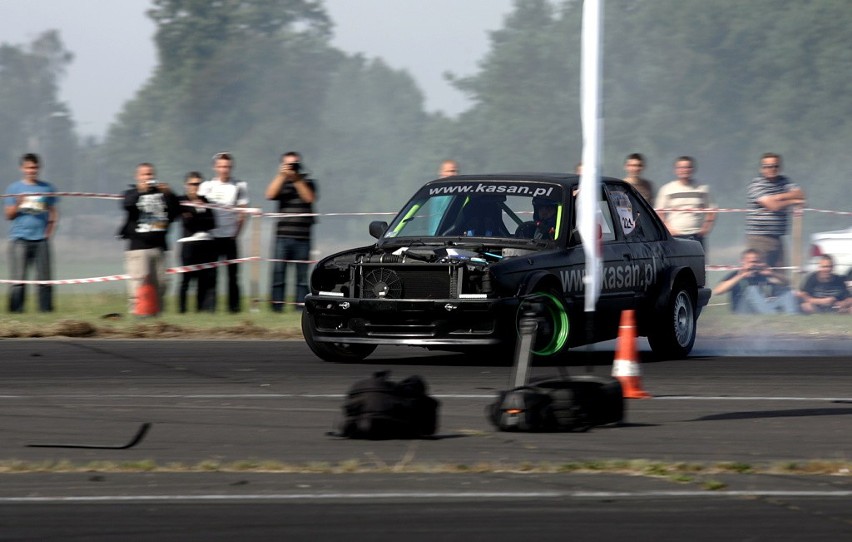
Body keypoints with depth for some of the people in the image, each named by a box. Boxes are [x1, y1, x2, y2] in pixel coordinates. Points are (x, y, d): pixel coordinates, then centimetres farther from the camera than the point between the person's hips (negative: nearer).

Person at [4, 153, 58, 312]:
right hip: (19, 238, -1)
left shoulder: (47, 188, 10)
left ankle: (46, 309, 3)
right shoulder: (14, 188, 7)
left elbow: (53, 213, 14)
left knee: (44, 278, -2)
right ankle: (16, 310, -2)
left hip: (41, 239, 1)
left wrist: (50, 230, 0)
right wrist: (18, 204, -12)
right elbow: (9, 215, 6)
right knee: (18, 279, -5)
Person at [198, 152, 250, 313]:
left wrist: (236, 232, -1)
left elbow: (242, 213, 4)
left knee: (232, 272, -1)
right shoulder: (207, 186, 6)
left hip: (230, 237, 0)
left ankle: (234, 305, 5)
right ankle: (210, 305, -1)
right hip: (211, 236, 0)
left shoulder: (239, 186, 5)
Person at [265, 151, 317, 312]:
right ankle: (277, 308, -2)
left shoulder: (307, 182, 11)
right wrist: (282, 175, -11)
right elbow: (270, 194, -6)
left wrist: (296, 179, -11)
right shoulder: (280, 182, 13)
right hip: (282, 236, 1)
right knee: (278, 273, -4)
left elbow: (309, 198, -7)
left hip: (302, 238, -1)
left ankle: (301, 308, 1)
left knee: (302, 275, 0)